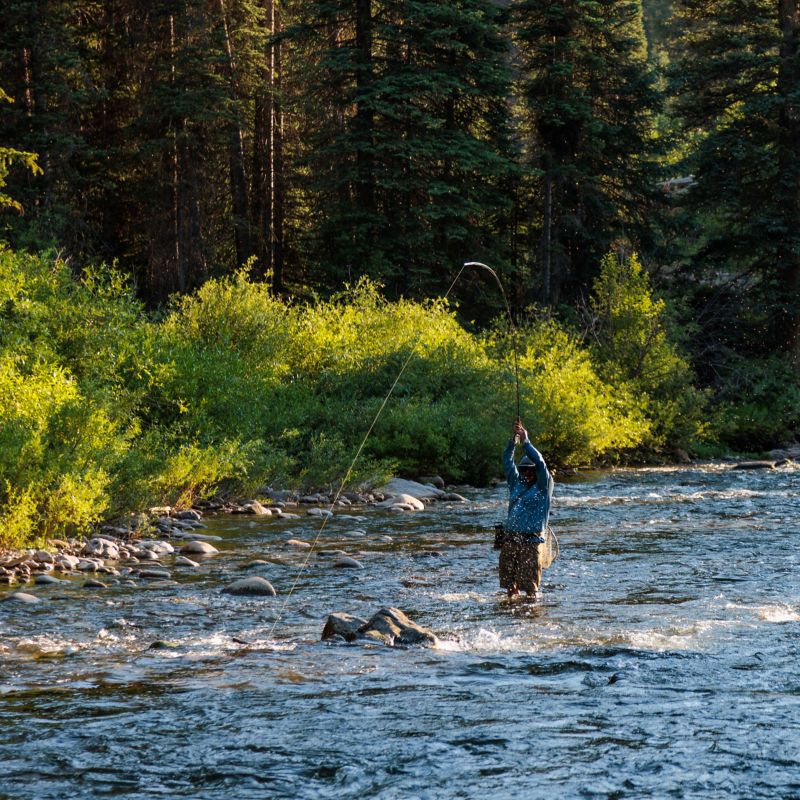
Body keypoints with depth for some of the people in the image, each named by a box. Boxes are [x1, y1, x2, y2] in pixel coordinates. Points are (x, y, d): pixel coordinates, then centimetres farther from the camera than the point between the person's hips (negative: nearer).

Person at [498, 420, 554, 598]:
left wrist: (525, 441, -2)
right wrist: (513, 439, 2)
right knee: (510, 585, 5)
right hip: (510, 540, 5)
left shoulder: (544, 486, 4)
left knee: (531, 587, -5)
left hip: (532, 541, -5)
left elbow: (539, 462, -7)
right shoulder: (516, 483, 17)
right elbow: (507, 461, 13)